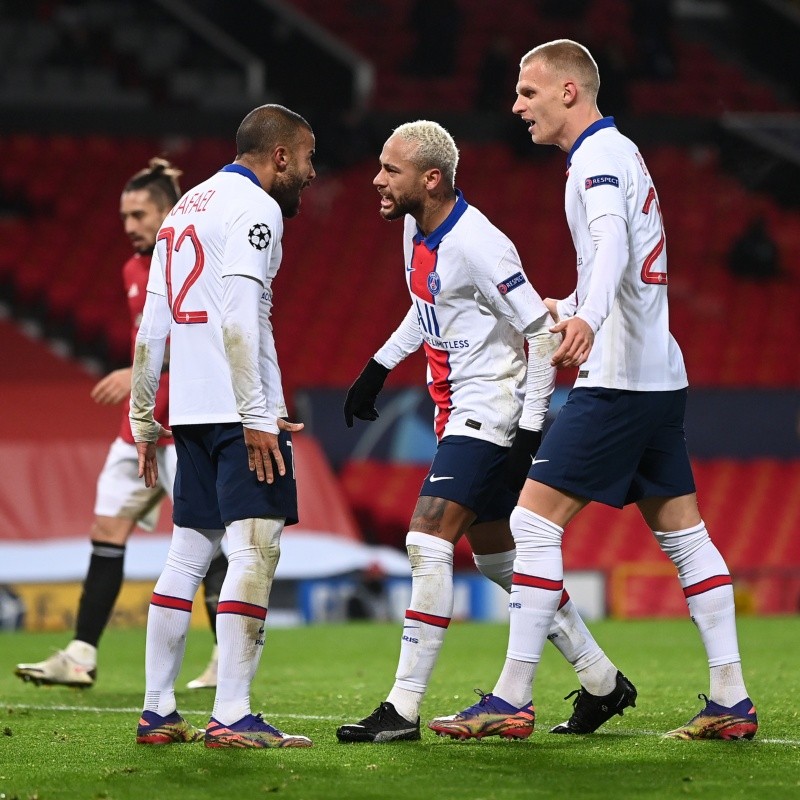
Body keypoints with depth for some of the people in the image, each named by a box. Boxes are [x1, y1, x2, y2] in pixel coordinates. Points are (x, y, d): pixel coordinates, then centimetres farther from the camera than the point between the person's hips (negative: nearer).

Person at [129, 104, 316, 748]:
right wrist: (257, 417, -21)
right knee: (257, 549, -11)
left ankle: (157, 711, 14)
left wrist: (144, 421, 22)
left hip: (191, 407, 9)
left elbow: (152, 325, 20)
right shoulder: (253, 208, -7)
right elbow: (239, 320, -18)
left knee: (189, 553, 12)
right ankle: (232, 717, -18)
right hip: (238, 406, -9)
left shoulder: (187, 207, 21)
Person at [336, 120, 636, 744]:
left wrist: (532, 430, -19)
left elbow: (543, 331, -19)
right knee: (497, 556, 14)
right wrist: (378, 369, 24)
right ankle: (603, 682, 24)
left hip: (491, 409, -10)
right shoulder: (416, 230, 6)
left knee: (428, 543, -15)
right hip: (460, 411, 10)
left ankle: (403, 709, -14)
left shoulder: (476, 244, -22)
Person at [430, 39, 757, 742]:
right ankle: (732, 703, 8)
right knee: (683, 532, 9)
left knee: (534, 521, -9)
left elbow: (611, 243, -31)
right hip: (661, 375, 10)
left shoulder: (599, 156, -11)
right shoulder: (618, 152, 19)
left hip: (616, 380, -10)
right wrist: (564, 309, 42)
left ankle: (513, 702, -10)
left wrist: (589, 318, -48)